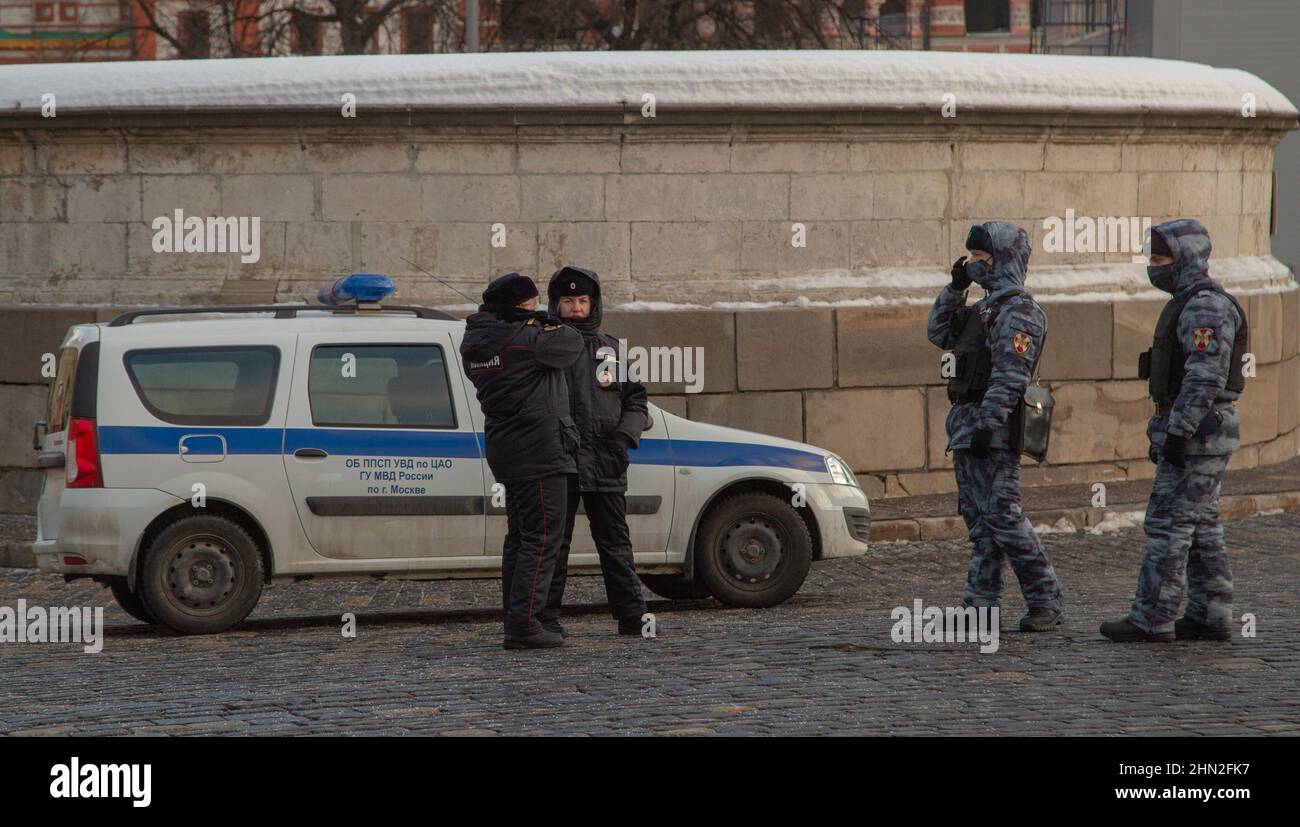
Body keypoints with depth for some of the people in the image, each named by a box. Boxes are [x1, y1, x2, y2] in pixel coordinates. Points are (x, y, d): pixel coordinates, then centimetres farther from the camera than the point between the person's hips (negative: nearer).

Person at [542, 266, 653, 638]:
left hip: (605, 465, 3)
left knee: (615, 543, 6)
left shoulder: (610, 349, 15)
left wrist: (625, 434, -1)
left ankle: (632, 617, 8)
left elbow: (636, 400, 17)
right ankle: (546, 618, 2)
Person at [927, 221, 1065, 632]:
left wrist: (987, 425, -25)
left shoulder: (1018, 312, -13)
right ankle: (979, 606, 12)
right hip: (964, 425, 10)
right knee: (978, 521, 10)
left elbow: (1010, 377, -20)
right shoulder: (987, 307, 18)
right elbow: (939, 334, 25)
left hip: (992, 430, -10)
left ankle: (1046, 604, -8)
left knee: (1002, 517, -11)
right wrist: (955, 287, 13)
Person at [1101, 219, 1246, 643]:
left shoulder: (1206, 306, -16)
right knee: (1200, 527, 11)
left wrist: (1178, 432, -25)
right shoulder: (1190, 303, 17)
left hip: (1197, 432, -11)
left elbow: (1205, 377, -24)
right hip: (1194, 431, 11)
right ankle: (1210, 617, 12)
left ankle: (1152, 619, -7)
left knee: (1168, 523, -8)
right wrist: (1166, 433, 23)